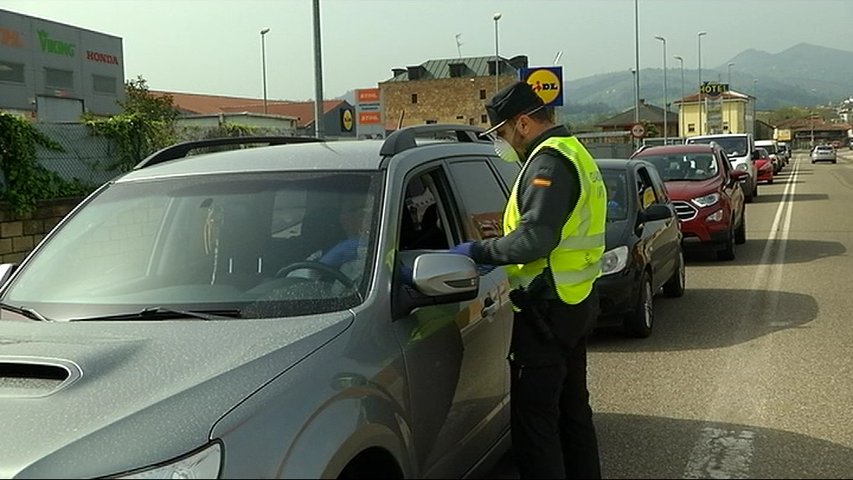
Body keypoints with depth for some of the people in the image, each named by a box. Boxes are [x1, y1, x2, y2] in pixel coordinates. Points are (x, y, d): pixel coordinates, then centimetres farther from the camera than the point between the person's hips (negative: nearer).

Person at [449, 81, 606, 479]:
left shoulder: (549, 160, -17)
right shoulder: (573, 152, 16)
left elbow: (536, 236, -27)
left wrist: (478, 251, -16)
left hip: (548, 309, -11)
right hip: (577, 301, 11)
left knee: (533, 414, -5)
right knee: (572, 405, 21)